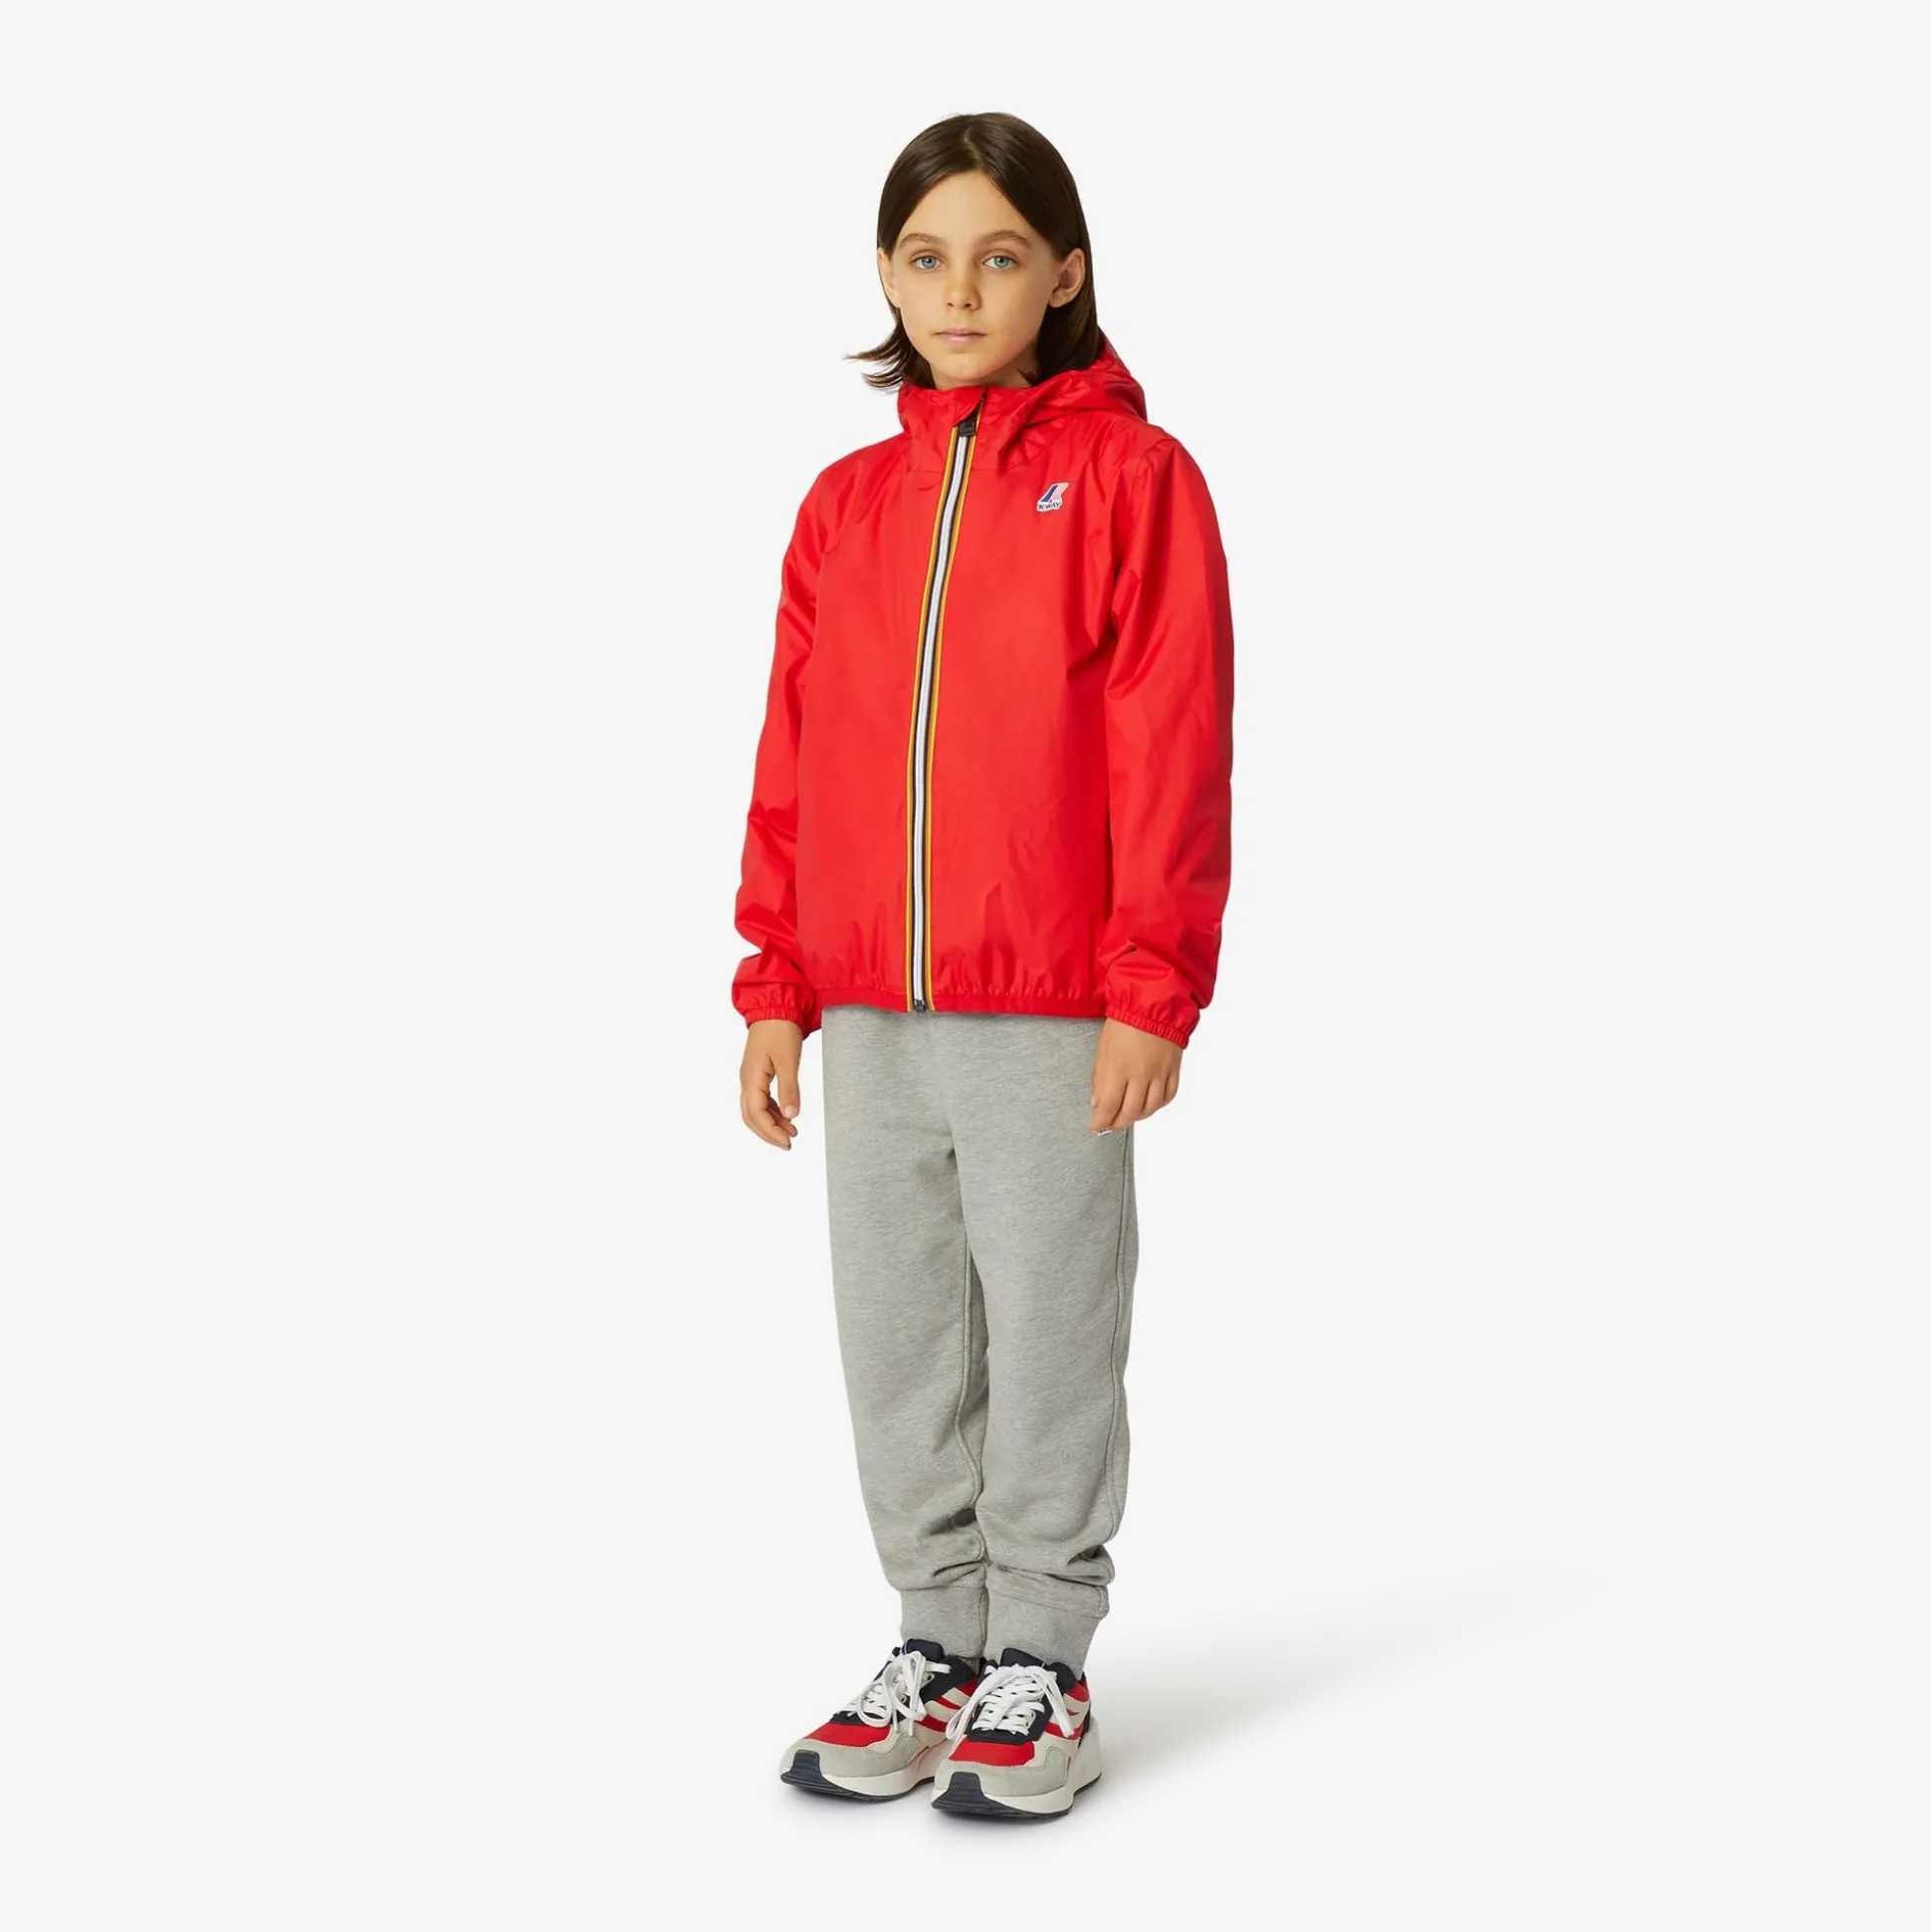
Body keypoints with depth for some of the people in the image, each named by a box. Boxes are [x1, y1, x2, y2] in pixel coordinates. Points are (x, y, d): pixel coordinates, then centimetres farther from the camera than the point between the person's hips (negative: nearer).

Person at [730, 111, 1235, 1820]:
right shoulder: (848, 502, 10)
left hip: (1055, 1017, -5)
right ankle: (939, 1640, 27)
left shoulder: (1131, 475, -4)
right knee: (897, 1343, 12)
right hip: (870, 1021, 5)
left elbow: (1176, 750, -8)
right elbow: (793, 757, 11)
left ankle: (1043, 1662, 21)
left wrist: (1152, 991, -13)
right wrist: (776, 987, 8)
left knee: (1050, 1343, 5)